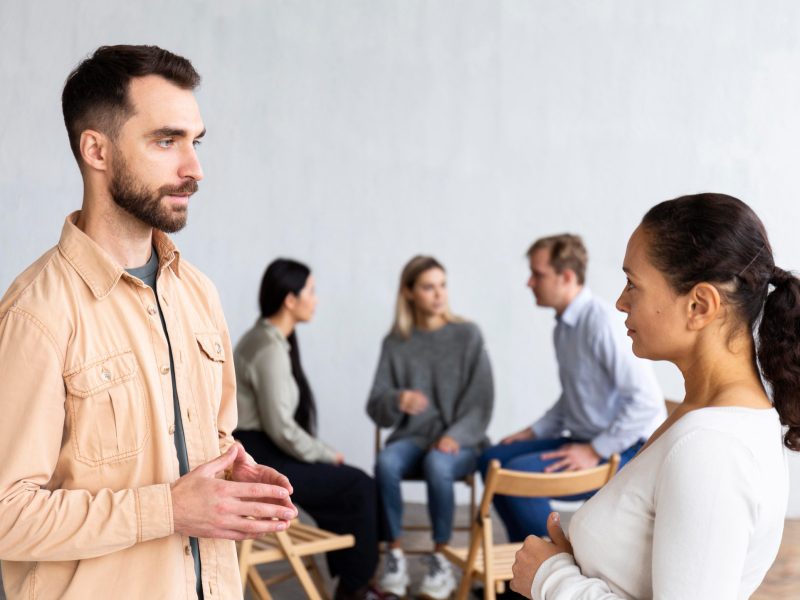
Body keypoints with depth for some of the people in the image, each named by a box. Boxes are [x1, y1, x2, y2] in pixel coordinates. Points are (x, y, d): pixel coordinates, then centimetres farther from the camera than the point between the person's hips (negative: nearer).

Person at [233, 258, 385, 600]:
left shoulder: (265, 338, 11)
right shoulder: (271, 349, -20)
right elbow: (281, 428, -23)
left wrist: (323, 453, 6)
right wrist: (327, 455, -9)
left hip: (258, 451, 9)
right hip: (257, 460, -9)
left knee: (346, 482, 13)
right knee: (359, 487, -1)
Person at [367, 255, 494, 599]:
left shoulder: (467, 335, 1)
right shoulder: (395, 343, 6)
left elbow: (481, 402, 0)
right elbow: (376, 408, 2)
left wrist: (456, 436, -17)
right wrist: (397, 401, -21)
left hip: (459, 440, -2)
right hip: (411, 436, 2)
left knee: (437, 464, -35)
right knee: (386, 462, -31)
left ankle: (441, 560, -16)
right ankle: (394, 556, -15)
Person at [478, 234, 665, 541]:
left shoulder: (600, 321, -20)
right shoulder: (565, 325, 8)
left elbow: (647, 398, -26)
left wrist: (596, 451, -21)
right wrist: (533, 432, 13)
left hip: (624, 449, -9)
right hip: (587, 440, 9)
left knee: (518, 473, -23)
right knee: (493, 459, 4)